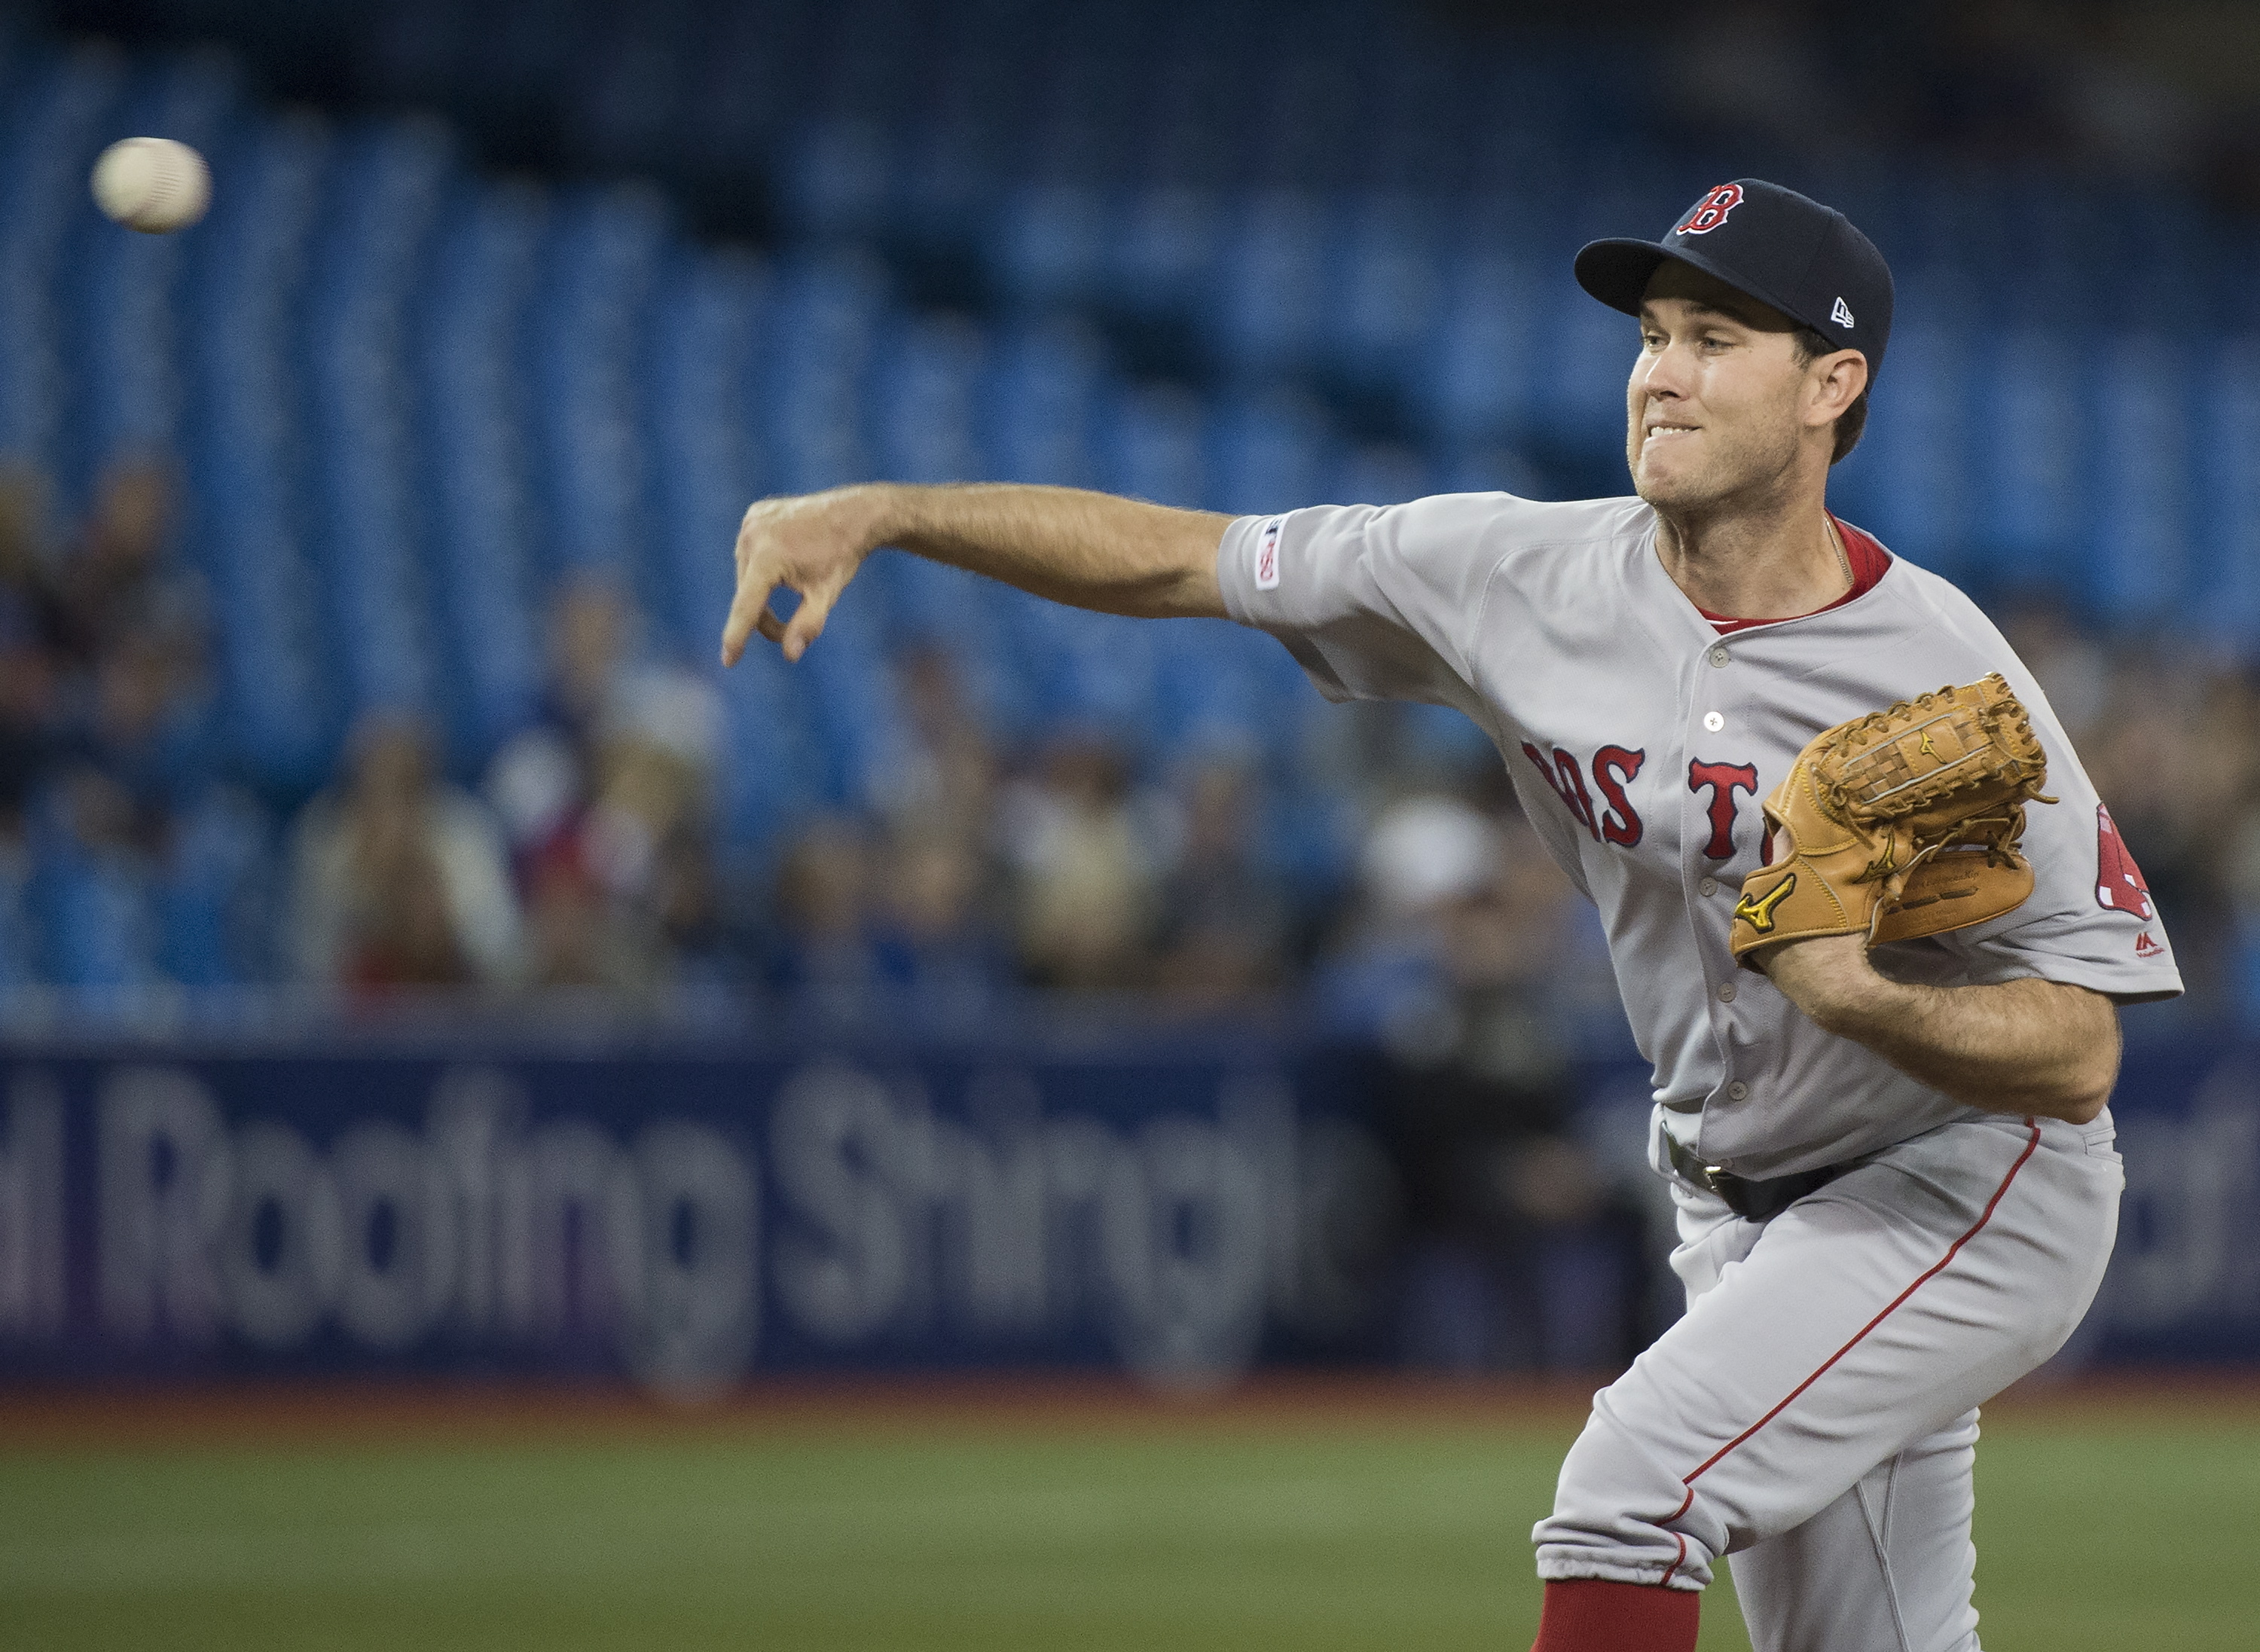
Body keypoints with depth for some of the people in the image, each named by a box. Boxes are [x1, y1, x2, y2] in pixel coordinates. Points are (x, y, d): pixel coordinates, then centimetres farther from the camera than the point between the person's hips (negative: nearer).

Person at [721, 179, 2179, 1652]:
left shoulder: (1946, 679, -23)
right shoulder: (1529, 579, -10)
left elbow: (2080, 1057, -23)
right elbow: (1179, 558, -5)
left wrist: (1860, 996, -41)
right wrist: (880, 515, -15)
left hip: (1975, 1195, -6)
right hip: (1739, 1211, 6)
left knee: (1634, 1486, -24)